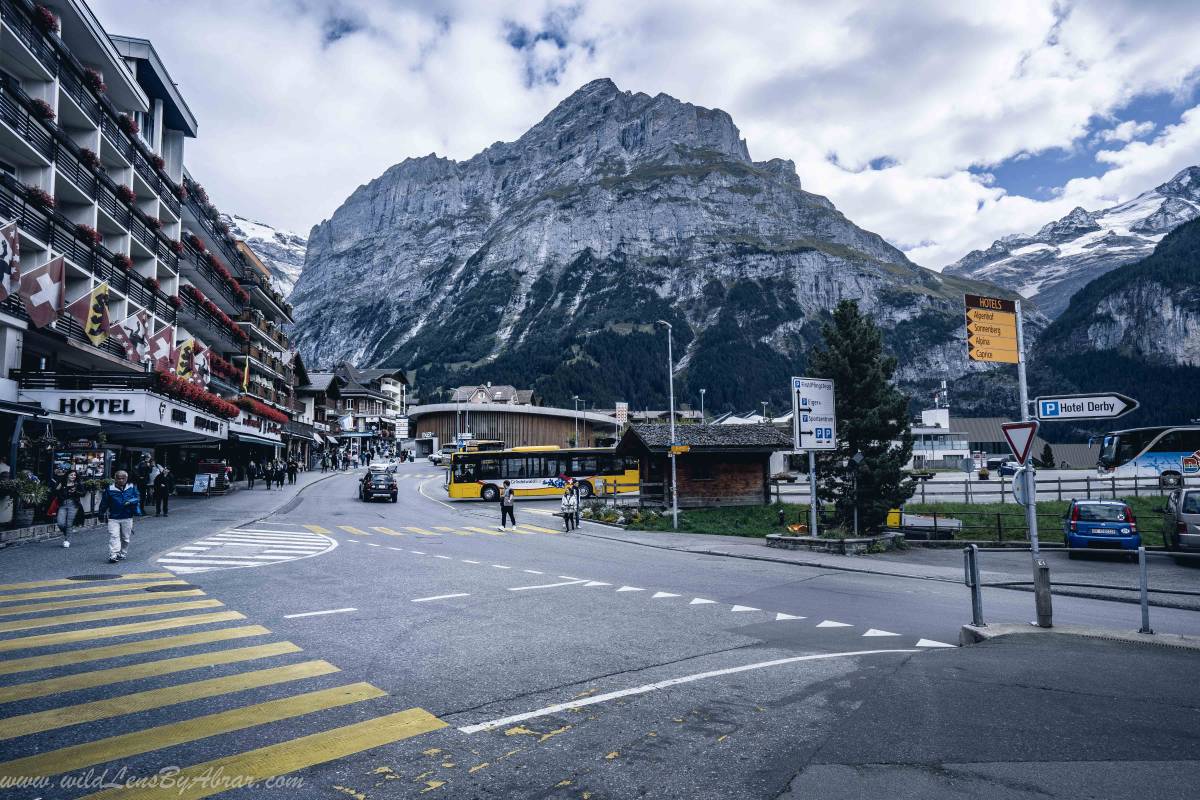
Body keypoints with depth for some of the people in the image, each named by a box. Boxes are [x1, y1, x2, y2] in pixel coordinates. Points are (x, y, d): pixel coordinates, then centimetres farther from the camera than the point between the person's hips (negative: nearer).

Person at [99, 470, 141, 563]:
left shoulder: (132, 488, 1)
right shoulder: (110, 489, -3)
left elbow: (138, 498, 4)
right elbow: (104, 503, 6)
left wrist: (131, 501, -17)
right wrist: (102, 515, 11)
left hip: (127, 518, 2)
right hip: (113, 518, -2)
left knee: (125, 538, 10)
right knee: (113, 536, -13)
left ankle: (122, 554, 25)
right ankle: (113, 556, -17)